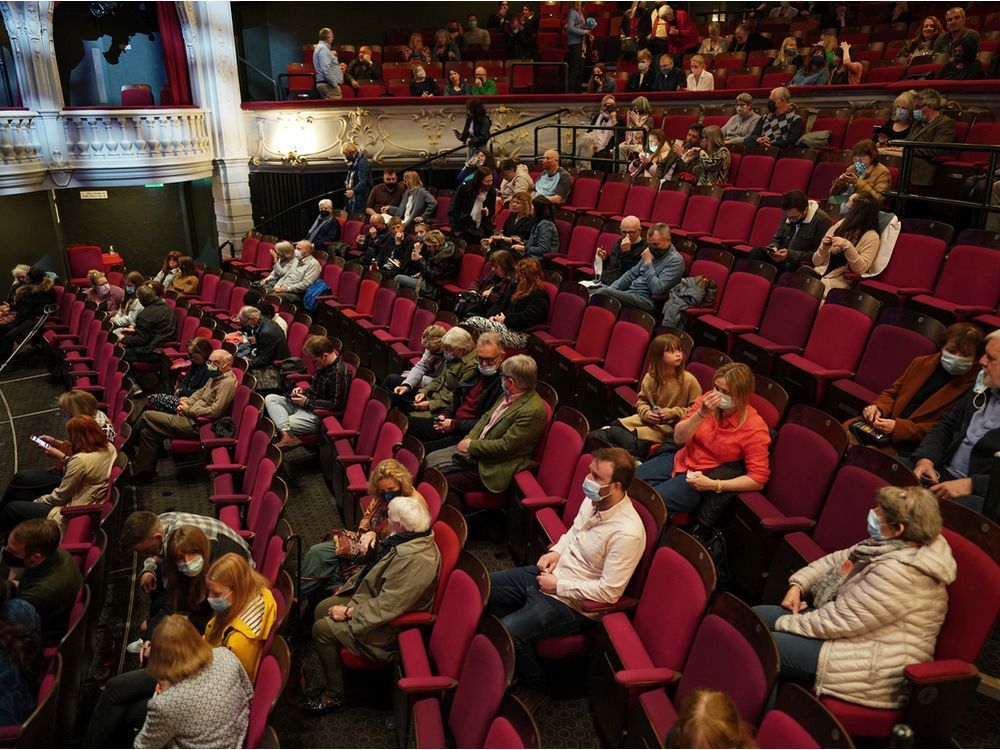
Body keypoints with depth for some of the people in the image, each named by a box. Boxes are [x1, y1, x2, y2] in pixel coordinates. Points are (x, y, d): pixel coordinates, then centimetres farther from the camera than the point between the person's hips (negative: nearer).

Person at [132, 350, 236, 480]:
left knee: (147, 416, -4)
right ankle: (145, 472, 13)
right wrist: (187, 402, 2)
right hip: (191, 417, 10)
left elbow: (214, 412, -24)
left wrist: (188, 410, -13)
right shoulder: (216, 376, 12)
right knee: (147, 431, 6)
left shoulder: (228, 382, -18)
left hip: (194, 425, -10)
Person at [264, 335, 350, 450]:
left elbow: (336, 405, -24)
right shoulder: (323, 365, 7)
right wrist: (303, 391, 2)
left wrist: (307, 402, -16)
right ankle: (287, 435, -33)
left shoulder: (340, 373, -23)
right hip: (304, 405, 11)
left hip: (318, 415, -11)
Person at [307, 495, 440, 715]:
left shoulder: (415, 559, -34)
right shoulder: (410, 539, -3)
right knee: (323, 608, 11)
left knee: (323, 628, -11)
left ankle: (335, 696, 7)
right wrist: (348, 586, 9)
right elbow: (373, 569, 14)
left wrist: (348, 613, -22)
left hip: (387, 627, -10)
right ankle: (332, 678, 25)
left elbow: (387, 606, -32)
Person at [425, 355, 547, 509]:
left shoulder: (533, 411, -25)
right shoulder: (509, 395, 3)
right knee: (431, 460, 5)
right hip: (477, 450, 9)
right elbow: (486, 417, 13)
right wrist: (469, 439, -3)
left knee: (447, 482, -18)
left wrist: (472, 445, -15)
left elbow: (505, 446, -25)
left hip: (494, 468, -9)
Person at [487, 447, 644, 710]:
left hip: (572, 603, -9)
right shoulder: (593, 501, -4)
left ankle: (534, 688, 8)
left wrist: (559, 586, -19)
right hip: (551, 575, 9)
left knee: (508, 633, -22)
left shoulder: (627, 533, -28)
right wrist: (556, 551, -1)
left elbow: (609, 592, -26)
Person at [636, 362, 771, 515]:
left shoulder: (755, 428, -17)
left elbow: (758, 479, -17)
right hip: (678, 459, 5)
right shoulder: (708, 400, -7)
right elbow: (679, 438, -8)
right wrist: (702, 413, -25)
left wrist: (713, 485, -23)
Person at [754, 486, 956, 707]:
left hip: (873, 667, -10)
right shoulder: (890, 545, 2)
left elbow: (840, 621, -26)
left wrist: (785, 623, -15)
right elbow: (837, 560, 16)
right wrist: (798, 584, 3)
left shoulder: (899, 572, -28)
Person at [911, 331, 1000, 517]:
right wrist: (925, 459, 0)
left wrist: (971, 484, -21)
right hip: (941, 474, 7)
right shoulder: (983, 388, 12)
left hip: (981, 494, -7)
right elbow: (946, 425, 17)